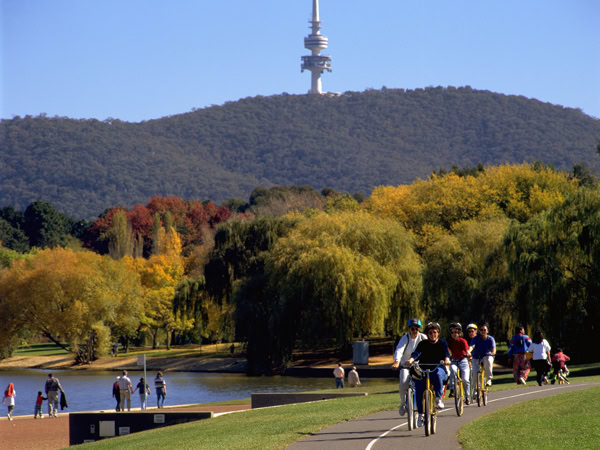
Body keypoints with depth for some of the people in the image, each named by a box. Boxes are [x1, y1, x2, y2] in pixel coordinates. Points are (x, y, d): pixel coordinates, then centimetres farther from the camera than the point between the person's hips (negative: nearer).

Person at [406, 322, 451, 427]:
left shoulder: (442, 343, 7)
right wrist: (411, 359, -35)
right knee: (418, 385, -23)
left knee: (437, 374, -37)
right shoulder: (423, 344, 6)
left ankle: (439, 398, -25)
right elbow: (416, 353, -13)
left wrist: (446, 360, -37)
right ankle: (420, 414, -12)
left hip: (439, 369, -1)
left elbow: (446, 353, -13)